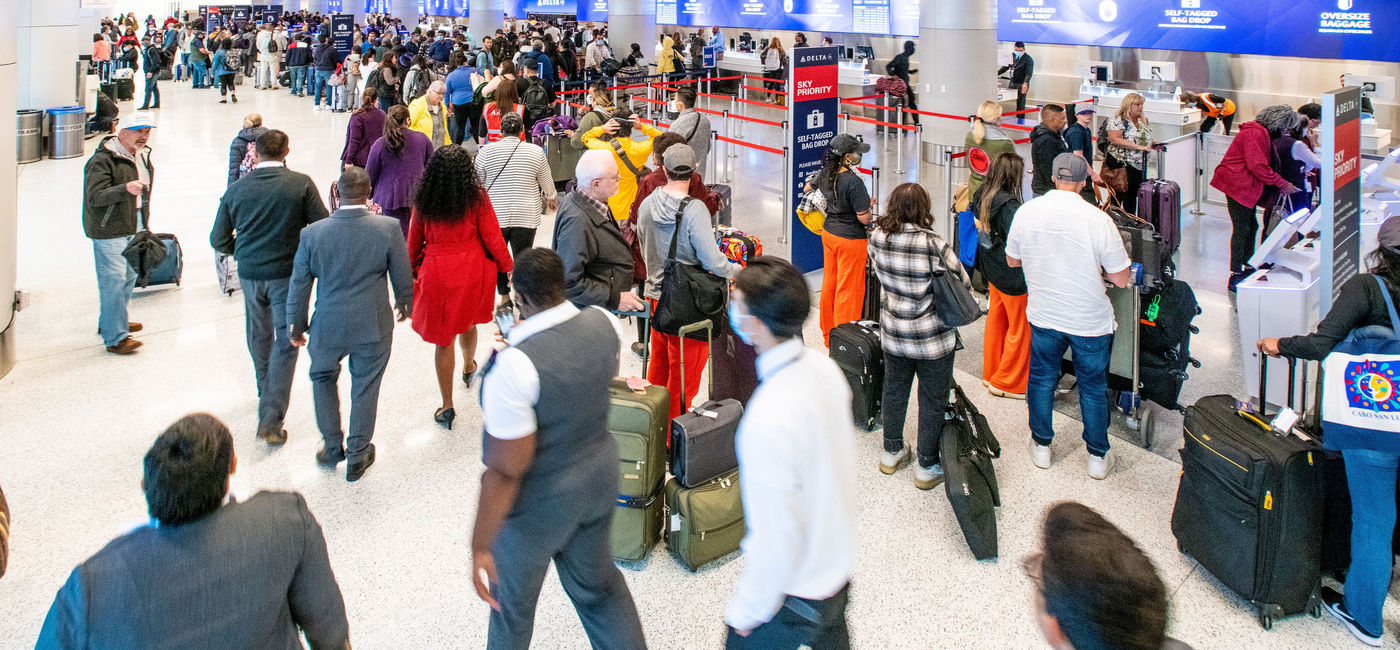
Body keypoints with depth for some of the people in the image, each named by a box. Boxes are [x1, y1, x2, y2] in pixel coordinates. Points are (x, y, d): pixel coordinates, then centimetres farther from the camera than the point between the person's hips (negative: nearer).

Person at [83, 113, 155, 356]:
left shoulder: (142, 155, 11)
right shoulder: (103, 159, -17)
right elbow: (95, 197, -24)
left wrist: (144, 224, 25)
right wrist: (125, 189, -38)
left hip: (135, 226, 9)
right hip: (109, 229, -9)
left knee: (129, 275, 17)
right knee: (113, 279, -10)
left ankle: (109, 322, 34)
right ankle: (115, 338, -8)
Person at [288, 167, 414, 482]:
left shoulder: (312, 233, -12)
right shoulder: (388, 228, -15)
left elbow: (299, 284, -2)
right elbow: (403, 275, -4)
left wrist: (296, 325, 12)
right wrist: (405, 304, 17)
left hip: (328, 326, 1)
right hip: (373, 325, -1)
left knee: (323, 378, 25)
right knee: (365, 388, 14)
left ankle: (332, 448, 33)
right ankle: (357, 456, 27)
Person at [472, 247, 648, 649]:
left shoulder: (515, 364, -33)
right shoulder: (601, 322, -12)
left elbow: (506, 470, -28)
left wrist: (481, 546, -17)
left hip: (540, 502, -6)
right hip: (599, 476, 6)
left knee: (512, 600, 22)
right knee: (598, 582, 28)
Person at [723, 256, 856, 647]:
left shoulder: (768, 423, -36)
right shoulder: (825, 367, -11)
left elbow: (776, 537, -29)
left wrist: (747, 611, -14)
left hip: (795, 591, -7)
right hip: (838, 566, 8)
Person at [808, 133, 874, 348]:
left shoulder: (825, 175, -3)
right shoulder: (854, 182, -25)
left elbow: (808, 189, 18)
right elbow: (865, 219, -23)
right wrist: (870, 204, -2)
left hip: (828, 233, 8)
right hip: (850, 239, -8)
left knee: (830, 283, 18)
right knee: (848, 289, 3)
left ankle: (828, 334, 31)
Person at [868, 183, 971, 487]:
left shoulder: (877, 237, -10)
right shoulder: (933, 244, -25)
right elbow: (964, 283, -12)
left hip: (893, 334, 5)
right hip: (934, 339, -5)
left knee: (894, 391, 23)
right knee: (933, 401, 11)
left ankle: (892, 452, 39)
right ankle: (927, 466, 22)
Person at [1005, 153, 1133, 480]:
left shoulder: (1026, 211, -11)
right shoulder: (1098, 219, -21)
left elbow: (1012, 260, 5)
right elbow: (1120, 279, -14)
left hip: (1043, 316, 2)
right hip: (1091, 320, -2)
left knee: (1042, 379, 21)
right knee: (1093, 386, 15)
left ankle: (1042, 446, 35)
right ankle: (1098, 456, 29)